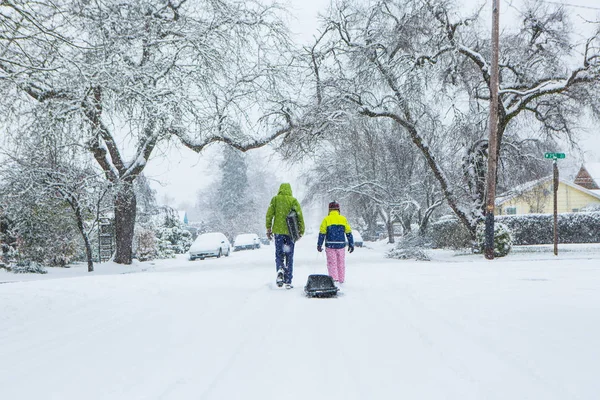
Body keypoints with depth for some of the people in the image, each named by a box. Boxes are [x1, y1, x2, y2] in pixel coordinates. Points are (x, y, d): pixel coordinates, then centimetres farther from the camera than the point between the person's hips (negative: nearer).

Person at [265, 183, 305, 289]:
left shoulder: (275, 199, 5)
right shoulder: (293, 200, 2)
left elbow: (269, 214, 0)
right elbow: (300, 216, -3)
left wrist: (268, 229, 5)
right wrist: (301, 231, 4)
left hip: (278, 231, 0)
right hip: (290, 232, 0)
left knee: (279, 254, 10)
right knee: (289, 256, 7)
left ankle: (280, 270, -20)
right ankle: (288, 281, 6)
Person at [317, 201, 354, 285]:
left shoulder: (326, 219, -2)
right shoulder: (343, 219, 4)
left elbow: (322, 233, -4)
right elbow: (348, 233, 5)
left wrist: (319, 245, 1)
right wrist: (351, 244, 11)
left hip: (330, 245, -2)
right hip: (341, 245, 2)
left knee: (332, 263, 2)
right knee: (341, 263, 12)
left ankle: (334, 279, -10)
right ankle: (341, 280, 16)